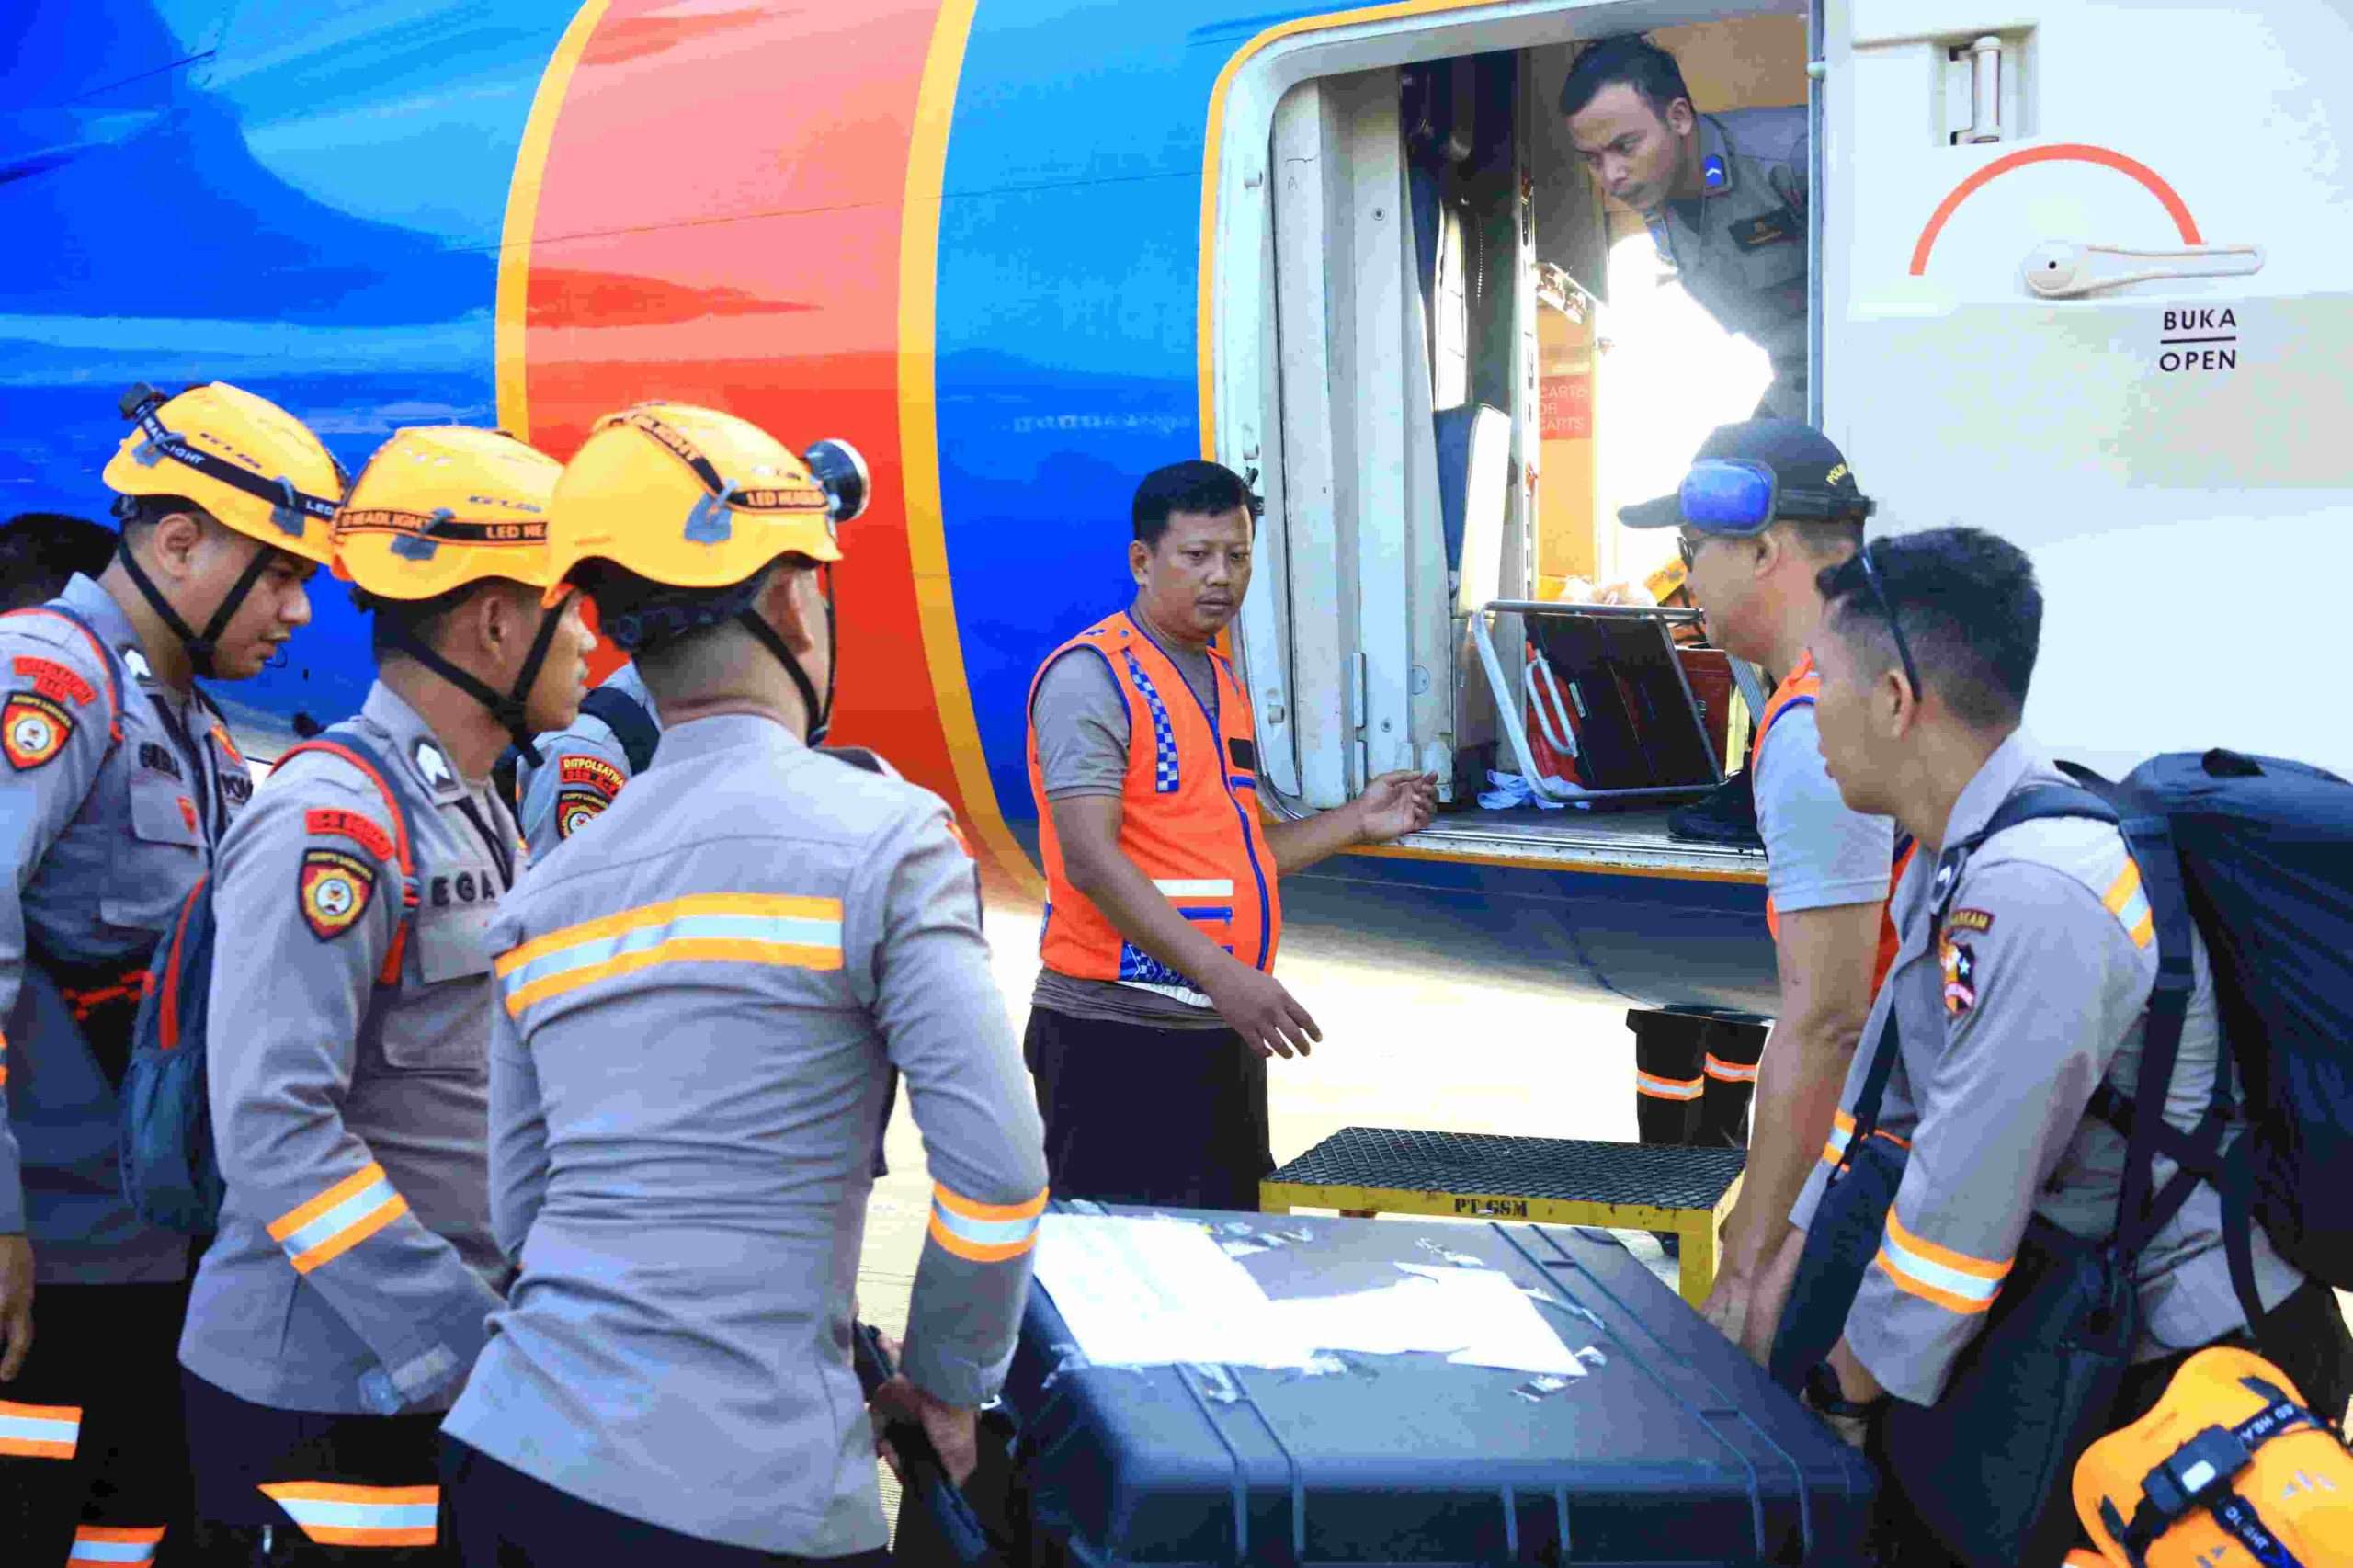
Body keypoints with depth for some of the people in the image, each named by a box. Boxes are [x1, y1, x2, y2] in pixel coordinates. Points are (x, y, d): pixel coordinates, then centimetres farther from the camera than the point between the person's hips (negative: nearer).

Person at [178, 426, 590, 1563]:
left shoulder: (472, 812, 12)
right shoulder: (335, 822, -17)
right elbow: (274, 1128, -24)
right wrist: (476, 1341, -23)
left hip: (443, 1382, 8)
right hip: (318, 1401, -8)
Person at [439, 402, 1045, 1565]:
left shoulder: (546, 894, 12)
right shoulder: (883, 835, -7)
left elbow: (520, 1214, 14)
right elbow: (996, 1167, -13)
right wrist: (945, 1384, 2)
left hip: (511, 1456, 6)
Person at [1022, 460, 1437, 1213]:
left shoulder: (1222, 681, 18)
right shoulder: (1092, 675, -11)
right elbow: (1091, 858, -20)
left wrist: (1356, 822, 12)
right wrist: (1221, 973, -25)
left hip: (1222, 1034, 9)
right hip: (1115, 1033, -9)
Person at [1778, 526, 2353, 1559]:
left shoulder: (2031, 896, -28)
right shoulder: (1955, 860, 4)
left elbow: (1960, 1202, -25)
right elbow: (1886, 1094, 12)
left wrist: (1848, 1395, -12)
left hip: (2207, 1367, -8)